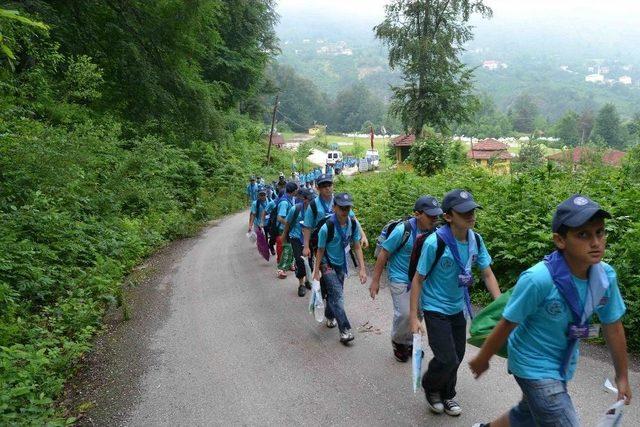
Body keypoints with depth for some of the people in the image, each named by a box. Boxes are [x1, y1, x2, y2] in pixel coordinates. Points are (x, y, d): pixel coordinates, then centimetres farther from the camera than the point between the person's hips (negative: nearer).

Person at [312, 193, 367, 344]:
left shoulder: (353, 224, -13)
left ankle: (329, 316, 43)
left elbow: (357, 247, -4)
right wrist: (316, 273, -11)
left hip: (341, 264, 5)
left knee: (334, 293, 18)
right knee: (338, 295, -13)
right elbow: (320, 251, -15)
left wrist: (362, 269, -8)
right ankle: (345, 329, -8)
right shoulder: (327, 227, -26)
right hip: (327, 264, -5)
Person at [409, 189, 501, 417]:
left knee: (457, 356, 16)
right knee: (447, 360, -6)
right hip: (436, 309, -5)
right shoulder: (435, 242, -25)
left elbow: (487, 274, 2)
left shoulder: (475, 239, -10)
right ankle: (430, 387, 28)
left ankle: (447, 395, 43)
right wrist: (414, 317, -15)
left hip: (458, 308, 6)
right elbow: (418, 279, -17)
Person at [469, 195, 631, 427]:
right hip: (533, 366, -7)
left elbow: (613, 327, 1)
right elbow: (507, 325, -20)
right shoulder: (538, 279, -32)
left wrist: (622, 376, 11)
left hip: (563, 365, 7)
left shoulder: (606, 276, -14)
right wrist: (482, 359, -7)